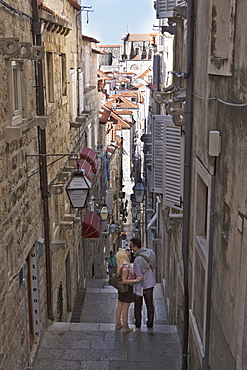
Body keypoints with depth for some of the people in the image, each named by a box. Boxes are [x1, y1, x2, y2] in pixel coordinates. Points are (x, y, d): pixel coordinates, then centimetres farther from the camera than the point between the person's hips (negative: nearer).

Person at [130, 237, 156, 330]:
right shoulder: (151, 252, -10)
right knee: (150, 305, 19)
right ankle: (150, 324, 30)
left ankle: (138, 325, 29)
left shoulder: (137, 260, -30)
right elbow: (154, 266, 5)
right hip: (150, 284, 6)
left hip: (141, 286, -6)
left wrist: (138, 291, -16)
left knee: (138, 307, 16)